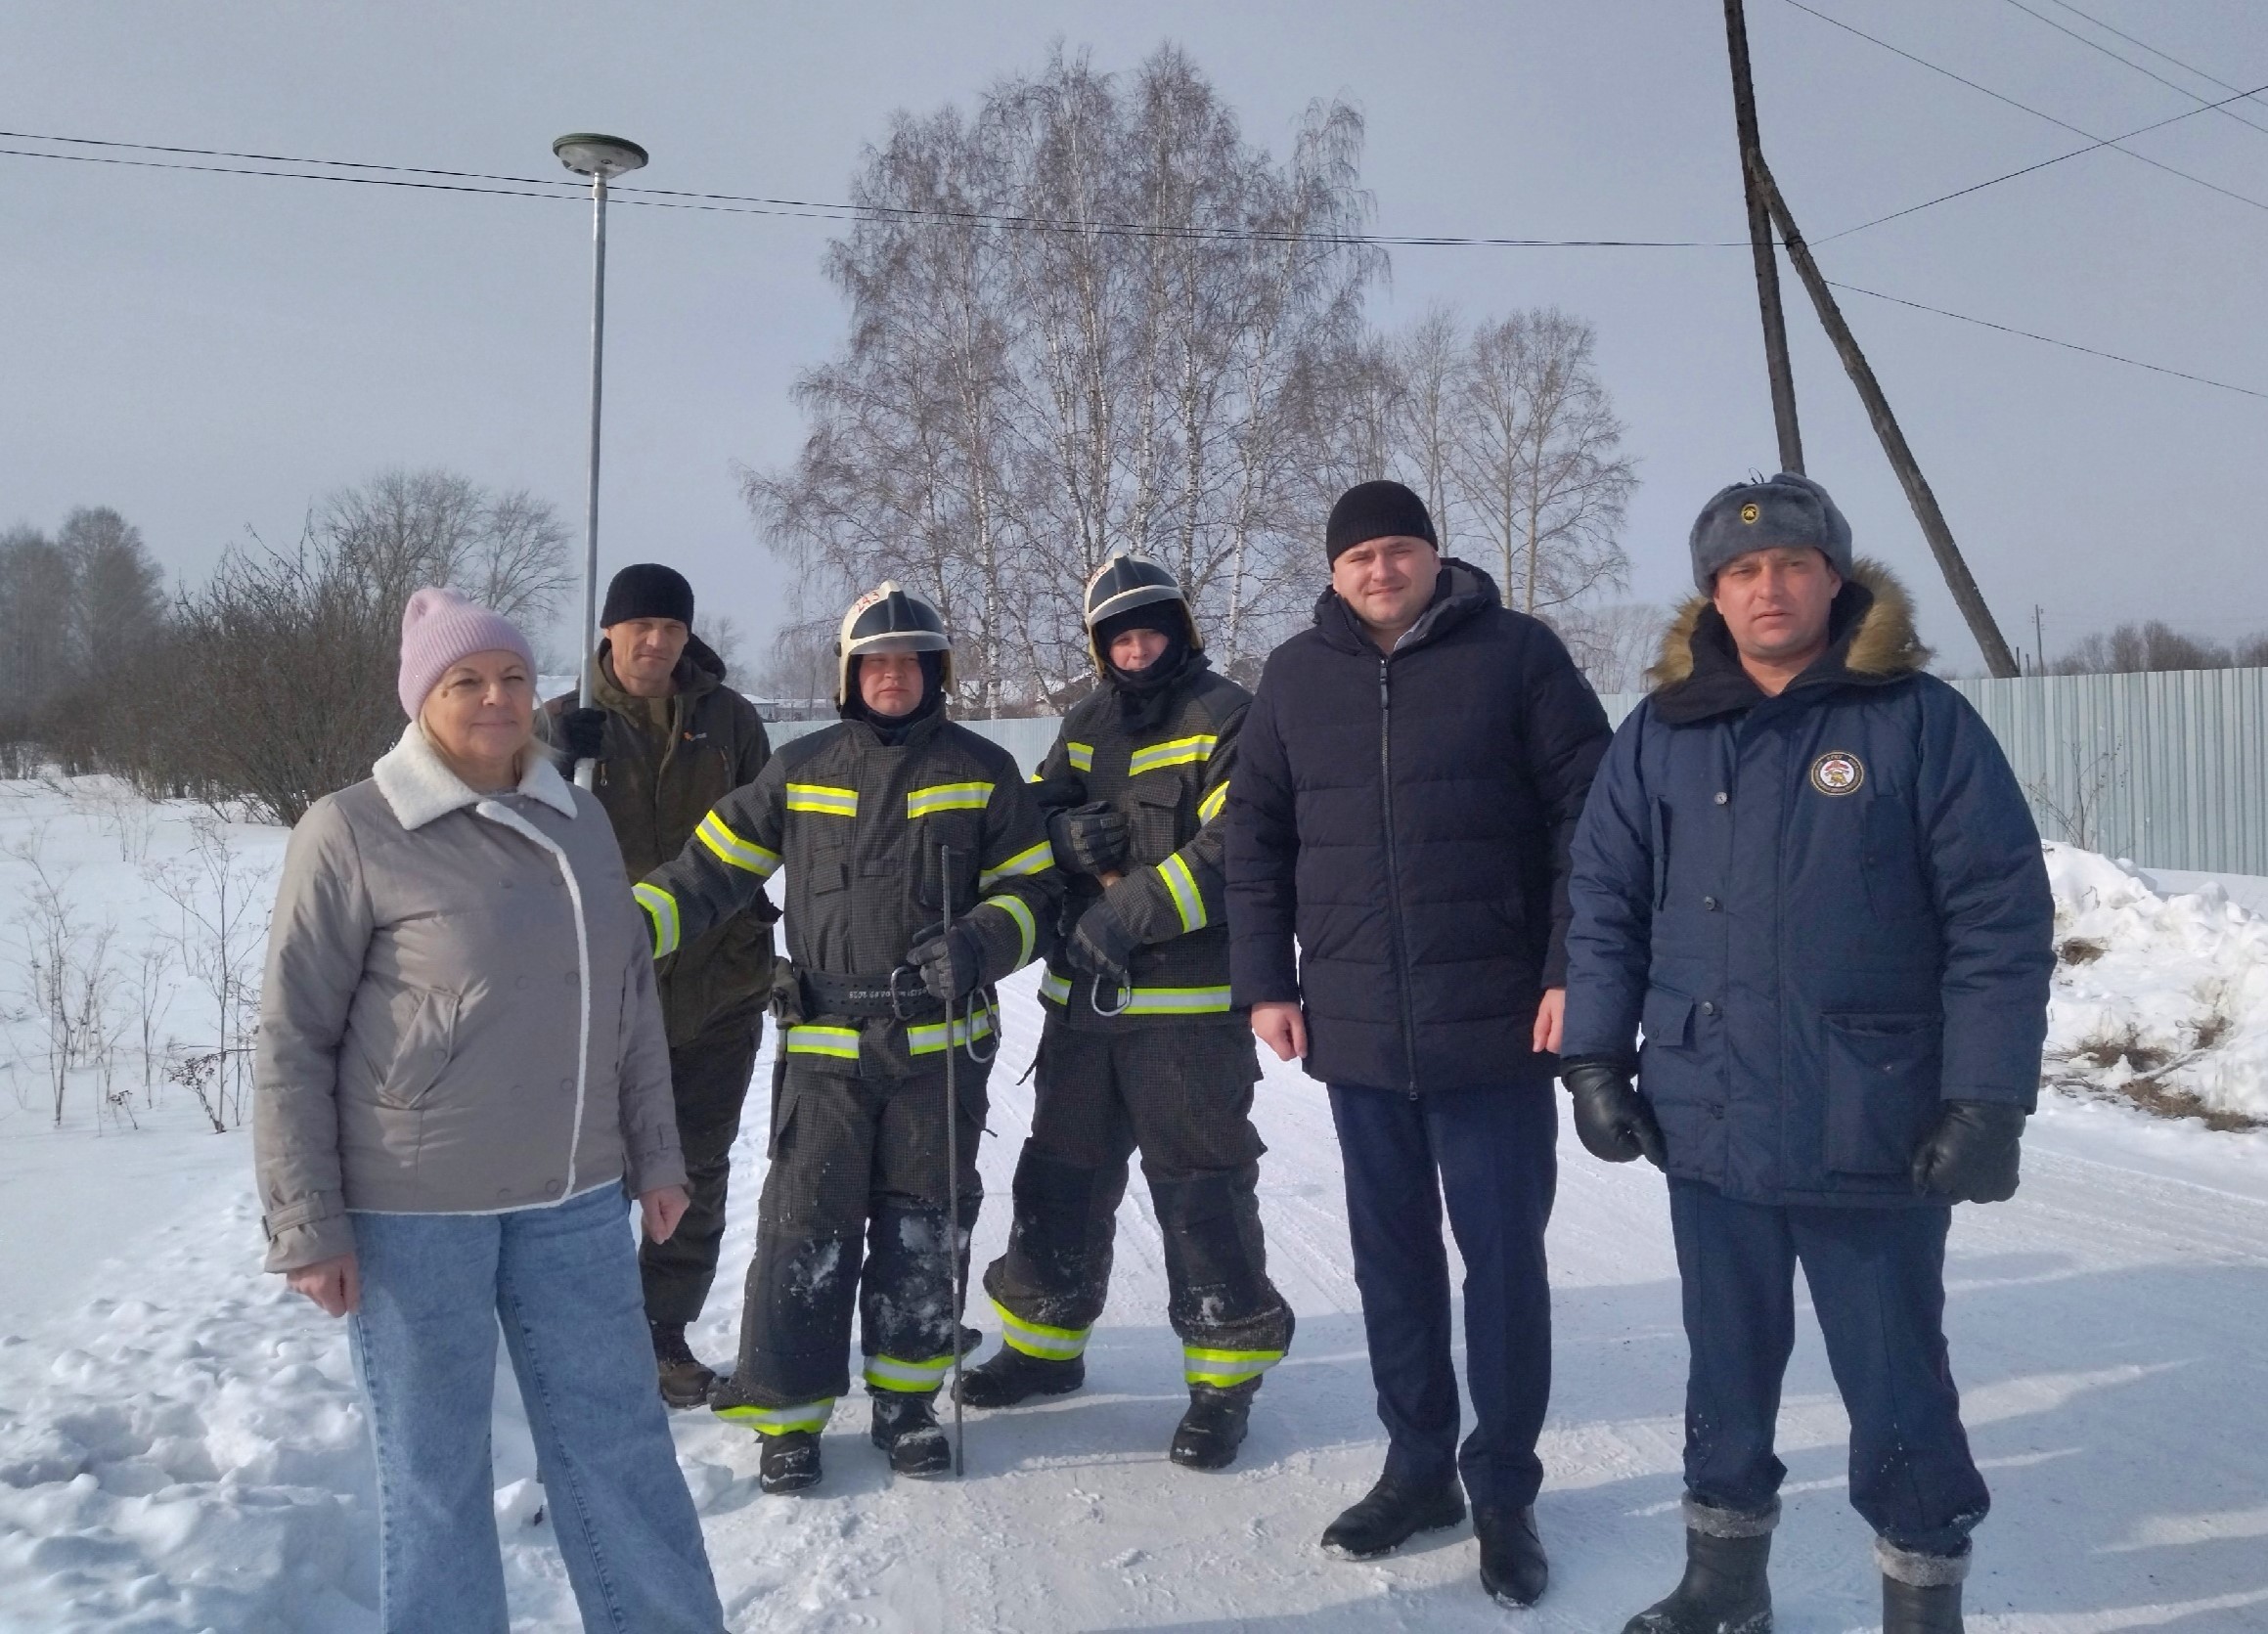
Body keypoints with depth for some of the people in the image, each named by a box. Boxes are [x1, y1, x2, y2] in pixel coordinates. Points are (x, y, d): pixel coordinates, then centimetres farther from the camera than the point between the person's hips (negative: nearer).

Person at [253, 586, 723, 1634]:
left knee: (619, 1438, 12)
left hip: (572, 1198, 4)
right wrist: (306, 1222, -8)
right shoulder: (351, 832, -9)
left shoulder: (580, 824, 7)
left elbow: (630, 1002, 13)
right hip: (411, 1208, -4)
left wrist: (654, 1153, 13)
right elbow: (293, 1039, -7)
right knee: (435, 1463, 9)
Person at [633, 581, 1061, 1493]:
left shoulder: (981, 770, 4)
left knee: (924, 1230, 9)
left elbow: (1033, 894, 5)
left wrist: (977, 943, -15)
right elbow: (711, 870, 7)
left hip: (940, 1047, 0)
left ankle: (905, 1399, 26)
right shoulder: (801, 771, 7)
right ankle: (787, 1411, 15)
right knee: (807, 1232, 0)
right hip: (826, 1046, 0)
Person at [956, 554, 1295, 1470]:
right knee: (1062, 1176, 16)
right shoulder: (1086, 725, 15)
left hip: (1190, 1005, -6)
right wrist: (1070, 834, -8)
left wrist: (1130, 914, -19)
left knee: (1201, 1188, -1)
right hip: (1083, 997, 7)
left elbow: (1235, 849, -16)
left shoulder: (1227, 719, -6)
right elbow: (1036, 815, 16)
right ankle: (1045, 1341, 34)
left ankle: (1226, 1376, 14)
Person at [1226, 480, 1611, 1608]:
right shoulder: (1295, 678, 7)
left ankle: (1505, 1490, 21)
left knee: (1502, 1257, 6)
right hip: (1355, 1032, 4)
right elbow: (1256, 840, 10)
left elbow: (1589, 815, -5)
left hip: (1495, 1026, -3)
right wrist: (1266, 983, 5)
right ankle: (1418, 1467, 30)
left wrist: (1574, 970, -11)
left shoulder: (1517, 654, -3)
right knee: (1391, 1257, 14)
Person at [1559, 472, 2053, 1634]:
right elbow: (1605, 907, 6)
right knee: (1727, 1371, 18)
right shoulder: (1660, 735, 4)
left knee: (1896, 1387, 10)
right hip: (1709, 1129, 3)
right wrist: (1597, 1059, -1)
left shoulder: (1920, 722, -5)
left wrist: (1986, 1099, -12)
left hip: (1875, 1133, -3)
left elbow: (2003, 919, -7)